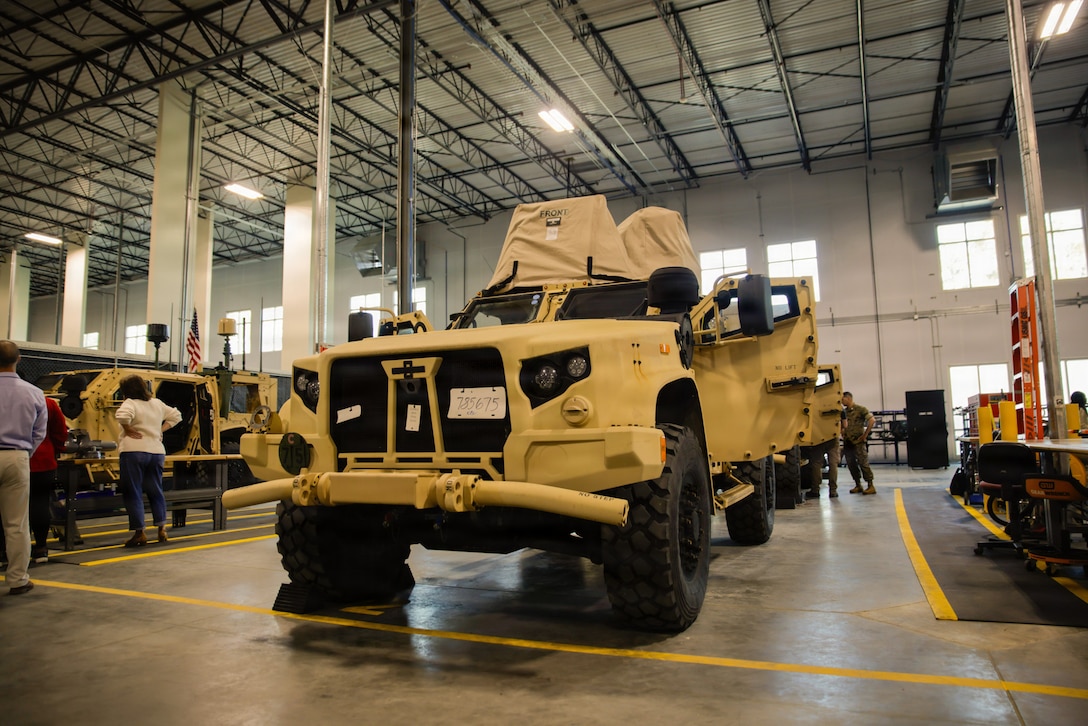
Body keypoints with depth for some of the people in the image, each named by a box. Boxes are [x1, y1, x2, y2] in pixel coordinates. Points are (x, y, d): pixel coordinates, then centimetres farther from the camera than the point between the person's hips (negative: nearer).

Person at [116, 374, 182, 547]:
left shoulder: (130, 403, -8)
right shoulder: (157, 403, 13)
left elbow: (123, 415, -29)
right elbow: (176, 415, 23)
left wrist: (127, 430, -12)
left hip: (133, 451, -6)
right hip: (157, 452, 6)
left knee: (133, 493, 2)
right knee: (156, 492, 17)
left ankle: (139, 533, 2)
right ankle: (162, 529, 17)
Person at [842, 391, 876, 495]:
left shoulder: (860, 409, -6)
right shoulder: (844, 411, 13)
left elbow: (872, 420, -14)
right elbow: (842, 425, 29)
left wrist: (865, 435, -13)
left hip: (858, 441, -6)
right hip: (848, 442, 6)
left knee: (863, 463, -8)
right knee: (851, 464, 6)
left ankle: (870, 486, -2)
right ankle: (858, 485, 16)